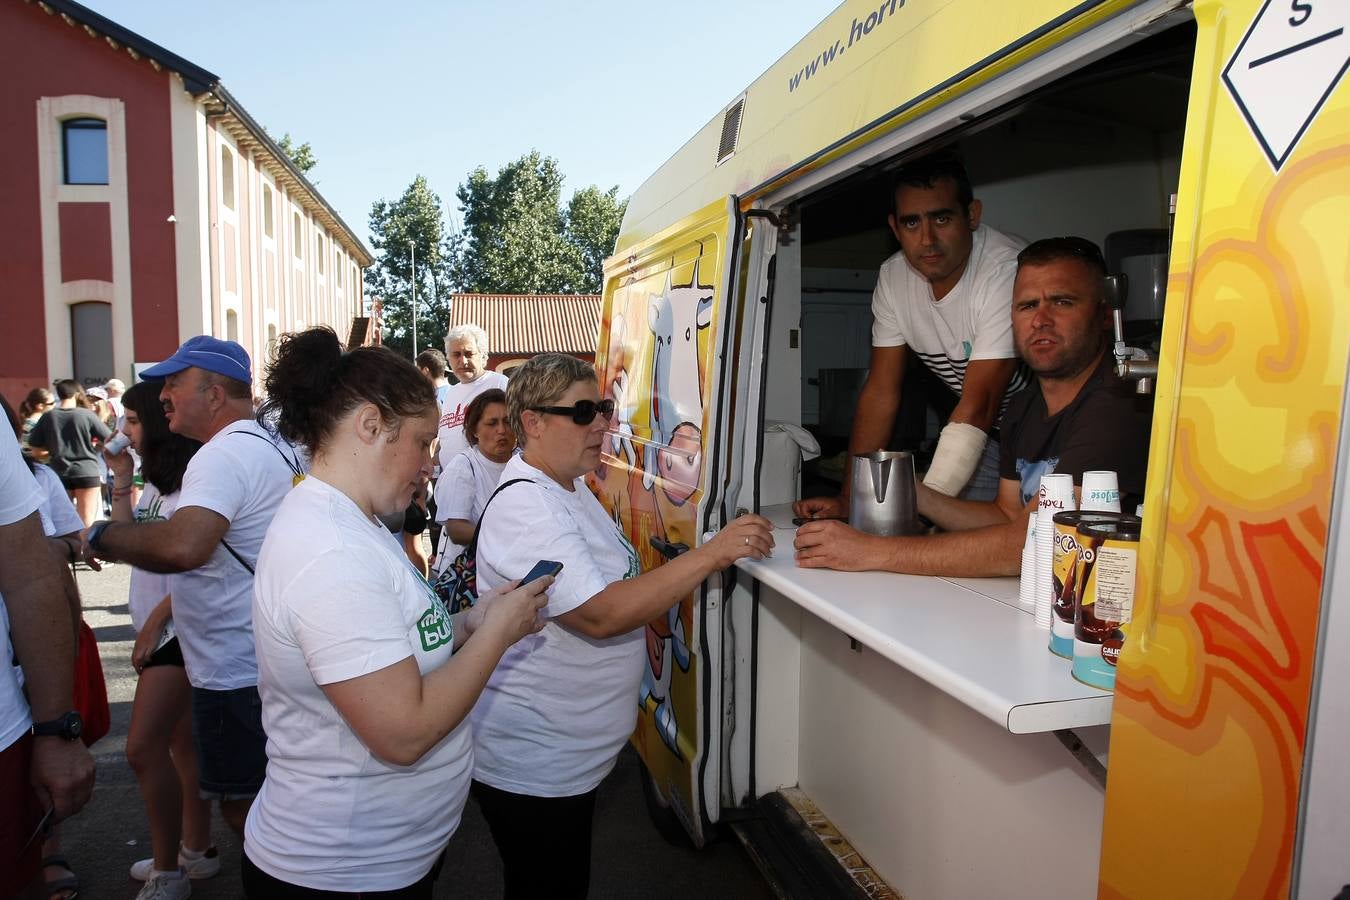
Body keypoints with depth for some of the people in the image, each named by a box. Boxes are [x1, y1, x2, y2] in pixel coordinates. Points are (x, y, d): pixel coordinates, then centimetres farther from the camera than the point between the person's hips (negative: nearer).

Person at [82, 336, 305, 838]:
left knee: (243, 807, 6)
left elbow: (182, 546, -37)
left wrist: (98, 536, -20)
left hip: (239, 672, -10)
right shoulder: (278, 447, 11)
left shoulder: (224, 454, -21)